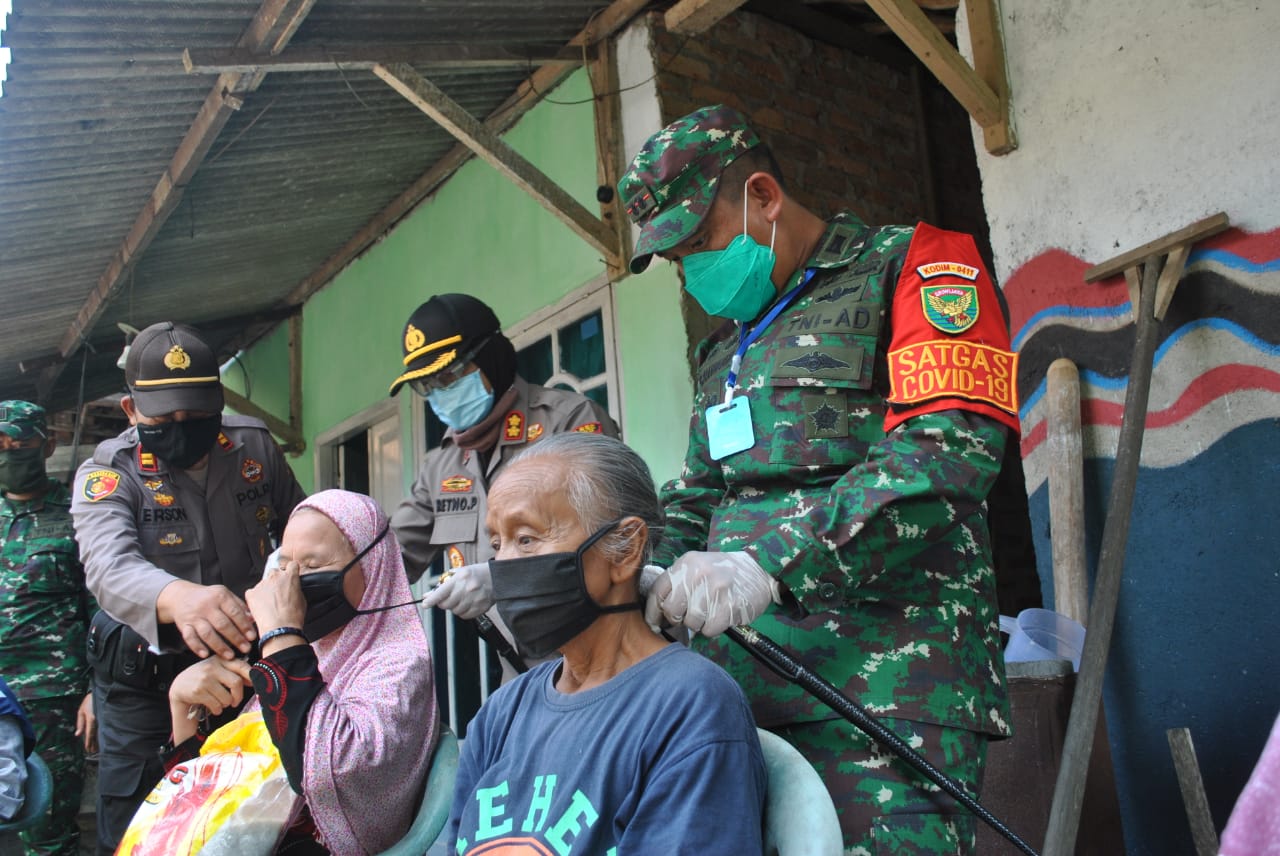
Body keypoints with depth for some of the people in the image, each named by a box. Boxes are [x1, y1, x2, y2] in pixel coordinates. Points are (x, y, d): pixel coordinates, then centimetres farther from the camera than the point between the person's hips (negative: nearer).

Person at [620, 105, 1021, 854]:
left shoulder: (912, 267, 0)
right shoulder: (727, 347, 22)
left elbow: (953, 451, -16)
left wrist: (769, 563, -23)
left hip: (888, 682, -6)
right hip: (740, 680, 7)